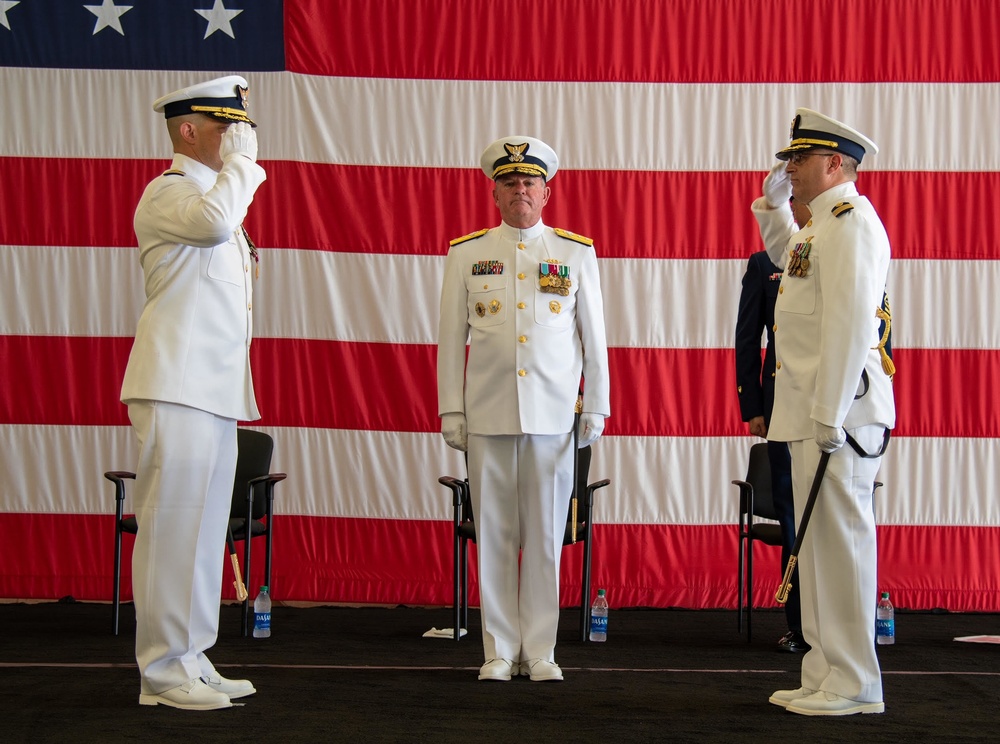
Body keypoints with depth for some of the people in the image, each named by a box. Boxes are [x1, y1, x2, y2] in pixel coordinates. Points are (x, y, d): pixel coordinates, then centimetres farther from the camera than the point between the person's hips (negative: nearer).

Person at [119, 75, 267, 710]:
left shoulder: (215, 194, 24)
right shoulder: (167, 192, -5)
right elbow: (214, 220, -28)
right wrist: (241, 163, -13)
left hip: (216, 390, 10)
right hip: (178, 388, -10)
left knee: (205, 529, 10)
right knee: (173, 525, -8)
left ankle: (191, 660, 16)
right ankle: (164, 670, -3)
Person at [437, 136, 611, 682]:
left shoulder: (576, 253, 8)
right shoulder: (466, 254, 8)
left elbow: (593, 336, 9)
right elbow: (451, 338, 8)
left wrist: (595, 408, 5)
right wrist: (451, 411, 3)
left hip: (553, 413, 0)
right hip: (488, 415, 0)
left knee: (546, 535, 2)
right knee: (493, 534, 3)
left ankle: (540, 651, 11)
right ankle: (500, 650, 12)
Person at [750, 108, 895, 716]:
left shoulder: (850, 220, -12)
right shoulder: (825, 222, 18)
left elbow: (850, 323, -21)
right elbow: (793, 262, 43)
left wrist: (830, 415, -24)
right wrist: (774, 205, 28)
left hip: (841, 410, -10)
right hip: (815, 412, 10)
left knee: (840, 539, -6)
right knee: (819, 542, 12)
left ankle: (855, 686, 1)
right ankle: (827, 676, 20)